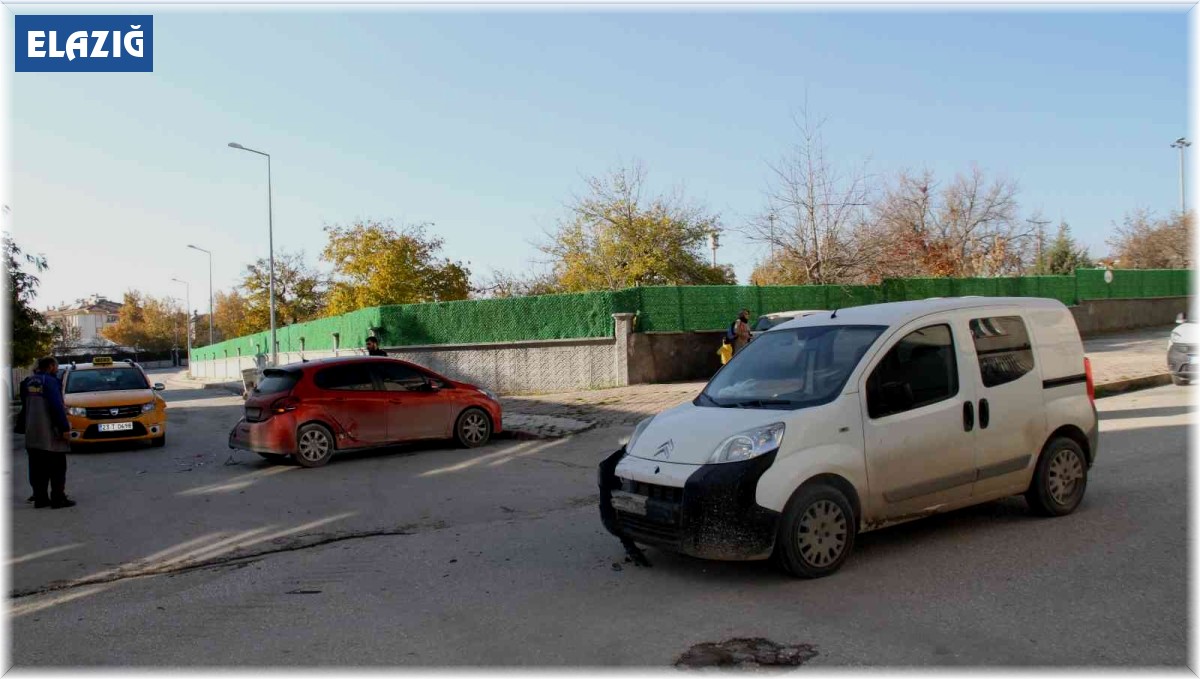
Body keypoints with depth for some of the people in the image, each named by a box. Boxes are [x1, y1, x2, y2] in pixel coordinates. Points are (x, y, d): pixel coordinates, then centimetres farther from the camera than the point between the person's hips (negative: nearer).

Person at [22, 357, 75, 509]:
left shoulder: (28, 383, 11)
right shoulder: (50, 381, -13)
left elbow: (26, 405, 20)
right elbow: (57, 407, -19)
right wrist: (65, 428, -18)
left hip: (32, 434, 8)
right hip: (50, 434, -8)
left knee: (38, 468, 12)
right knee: (57, 468, -1)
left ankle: (40, 498, 15)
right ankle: (58, 499, 0)